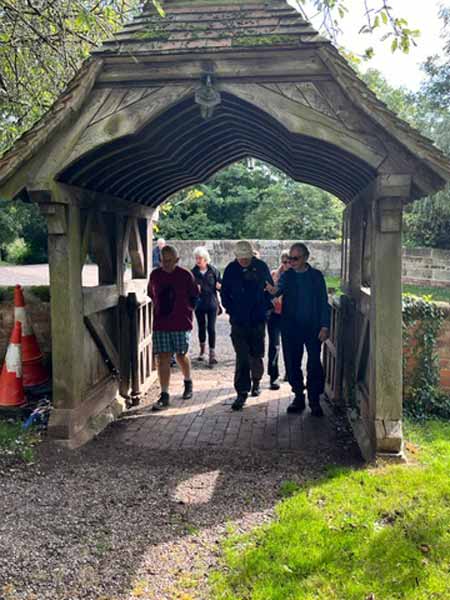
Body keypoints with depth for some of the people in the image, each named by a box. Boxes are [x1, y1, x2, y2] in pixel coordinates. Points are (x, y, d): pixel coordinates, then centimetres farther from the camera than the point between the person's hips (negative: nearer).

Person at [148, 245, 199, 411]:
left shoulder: (185, 275, -5)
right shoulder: (154, 275, 4)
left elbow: (194, 296, 5)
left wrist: (187, 311, 1)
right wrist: (159, 311, 11)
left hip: (181, 324, -2)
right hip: (160, 325, 2)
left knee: (181, 355, 9)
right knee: (163, 358, -1)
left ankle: (188, 383, 37)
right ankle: (164, 395, 4)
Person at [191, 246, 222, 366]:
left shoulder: (213, 271, -2)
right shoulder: (193, 272, -1)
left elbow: (220, 283, 5)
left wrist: (219, 286, -17)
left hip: (212, 303, -1)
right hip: (199, 304, 2)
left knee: (211, 328, -6)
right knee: (201, 327, 14)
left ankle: (212, 354, -2)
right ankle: (202, 349, 36)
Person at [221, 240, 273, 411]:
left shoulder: (261, 267, -3)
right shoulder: (231, 269, -2)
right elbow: (224, 293, 7)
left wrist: (265, 308, 0)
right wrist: (231, 311, -1)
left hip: (258, 319, 1)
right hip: (238, 320, -1)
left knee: (256, 355, 11)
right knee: (242, 357, -6)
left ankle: (256, 381, 38)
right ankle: (242, 393, -3)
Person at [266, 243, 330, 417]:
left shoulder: (316, 276, 3)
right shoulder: (286, 275, 6)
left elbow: (324, 302, 2)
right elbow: (279, 288, -13)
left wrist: (325, 326, -5)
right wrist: (273, 290, -38)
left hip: (312, 327, -2)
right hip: (291, 327, 2)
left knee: (314, 365, -3)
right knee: (292, 364, 7)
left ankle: (314, 401, 7)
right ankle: (299, 397, 21)